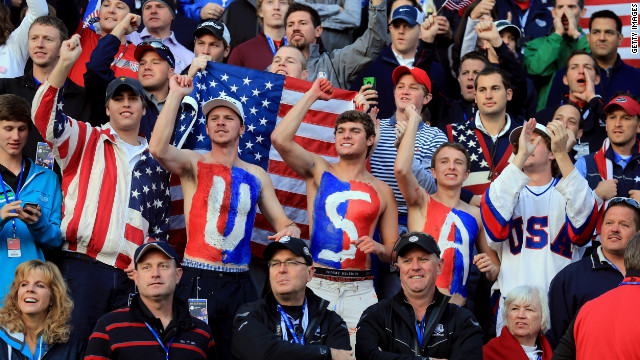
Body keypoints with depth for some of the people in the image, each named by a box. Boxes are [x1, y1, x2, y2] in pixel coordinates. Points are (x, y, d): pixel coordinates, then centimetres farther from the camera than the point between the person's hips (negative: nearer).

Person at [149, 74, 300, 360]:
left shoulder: (256, 175, 13)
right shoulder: (194, 164, 2)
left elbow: (281, 222, 16)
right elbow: (158, 148, -19)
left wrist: (291, 230, -9)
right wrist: (176, 94, -16)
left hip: (239, 283, 3)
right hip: (197, 282, -3)